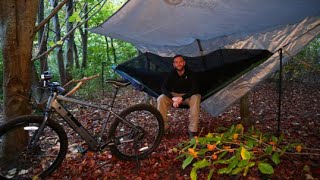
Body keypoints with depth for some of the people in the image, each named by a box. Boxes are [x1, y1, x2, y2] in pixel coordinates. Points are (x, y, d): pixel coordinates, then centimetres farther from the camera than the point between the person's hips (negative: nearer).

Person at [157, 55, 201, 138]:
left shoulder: (190, 74, -16)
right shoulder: (172, 74, -11)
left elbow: (195, 89, -25)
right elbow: (163, 88, -19)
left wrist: (182, 98, -38)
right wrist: (173, 98, -37)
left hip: (187, 96, -1)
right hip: (174, 95, 2)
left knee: (196, 98, -36)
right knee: (160, 99, -26)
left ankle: (192, 129, -29)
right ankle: (163, 126, -14)